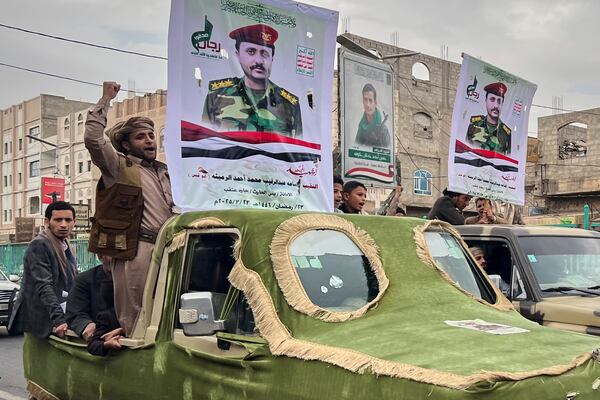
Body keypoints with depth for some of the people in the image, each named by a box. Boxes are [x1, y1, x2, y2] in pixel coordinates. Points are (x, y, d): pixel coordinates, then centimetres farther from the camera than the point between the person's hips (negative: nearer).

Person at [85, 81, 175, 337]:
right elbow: (93, 139, -10)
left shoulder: (164, 172, 24)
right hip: (134, 250, -6)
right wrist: (105, 100, -4)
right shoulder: (118, 166, 5)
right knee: (133, 320, -6)